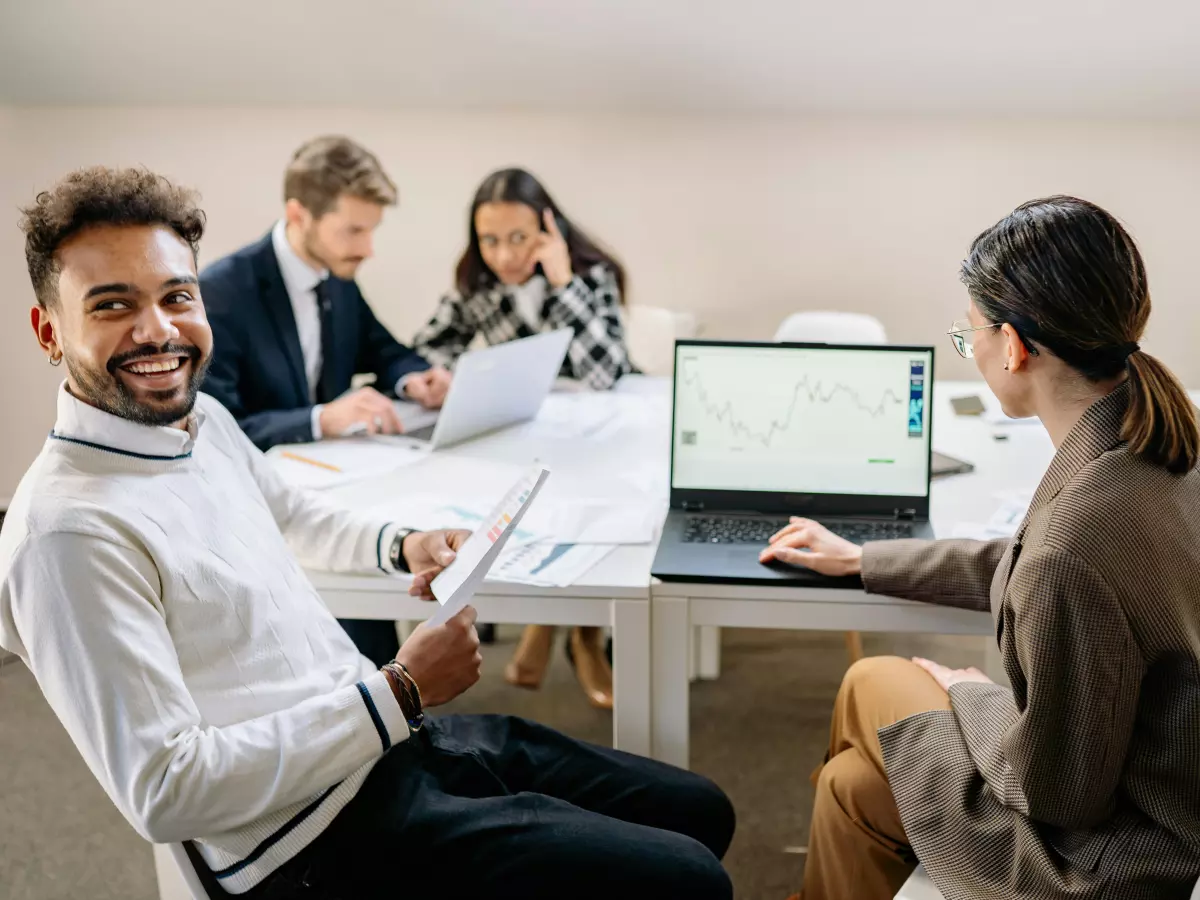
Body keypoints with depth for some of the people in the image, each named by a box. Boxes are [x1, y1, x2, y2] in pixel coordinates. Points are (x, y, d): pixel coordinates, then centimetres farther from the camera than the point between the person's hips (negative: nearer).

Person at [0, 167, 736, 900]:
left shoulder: (204, 418, 5)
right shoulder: (68, 534, -23)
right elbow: (164, 794, -25)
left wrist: (402, 546, 6)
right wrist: (400, 691, -21)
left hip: (401, 739, 9)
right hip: (323, 837, -8)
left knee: (701, 813, 16)